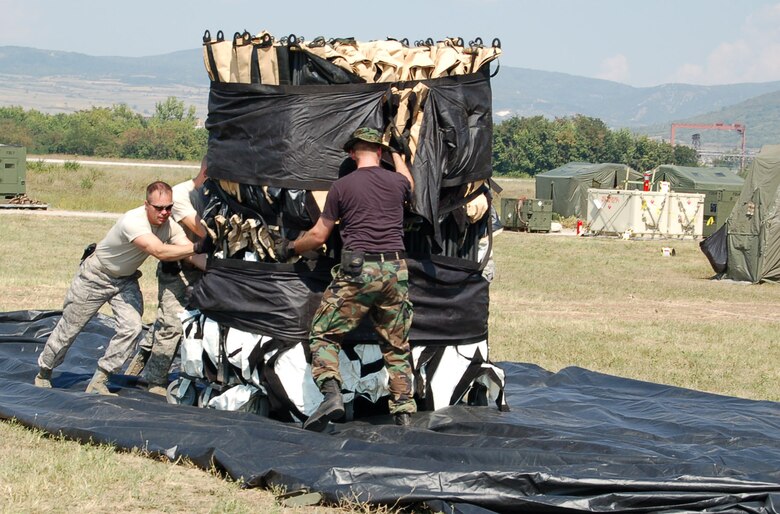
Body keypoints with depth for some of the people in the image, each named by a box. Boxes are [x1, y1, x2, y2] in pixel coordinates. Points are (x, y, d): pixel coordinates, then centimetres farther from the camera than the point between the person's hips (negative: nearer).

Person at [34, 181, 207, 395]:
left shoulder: (170, 226, -16)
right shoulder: (133, 221, -38)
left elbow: (188, 253, -23)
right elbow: (160, 252, -48)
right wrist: (197, 247, -53)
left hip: (126, 280, 6)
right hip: (96, 276, -6)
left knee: (131, 327, -13)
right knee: (68, 329, 7)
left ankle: (98, 382, 0)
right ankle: (44, 373, 32)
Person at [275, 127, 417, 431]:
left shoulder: (342, 186, -1)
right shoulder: (397, 181, 7)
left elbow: (318, 236, 4)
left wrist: (290, 248, 23)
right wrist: (396, 154, 50)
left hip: (357, 271, -3)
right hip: (396, 270, 3)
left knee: (324, 335, 4)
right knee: (397, 346, 14)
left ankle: (331, 394, -18)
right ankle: (404, 412, 11)